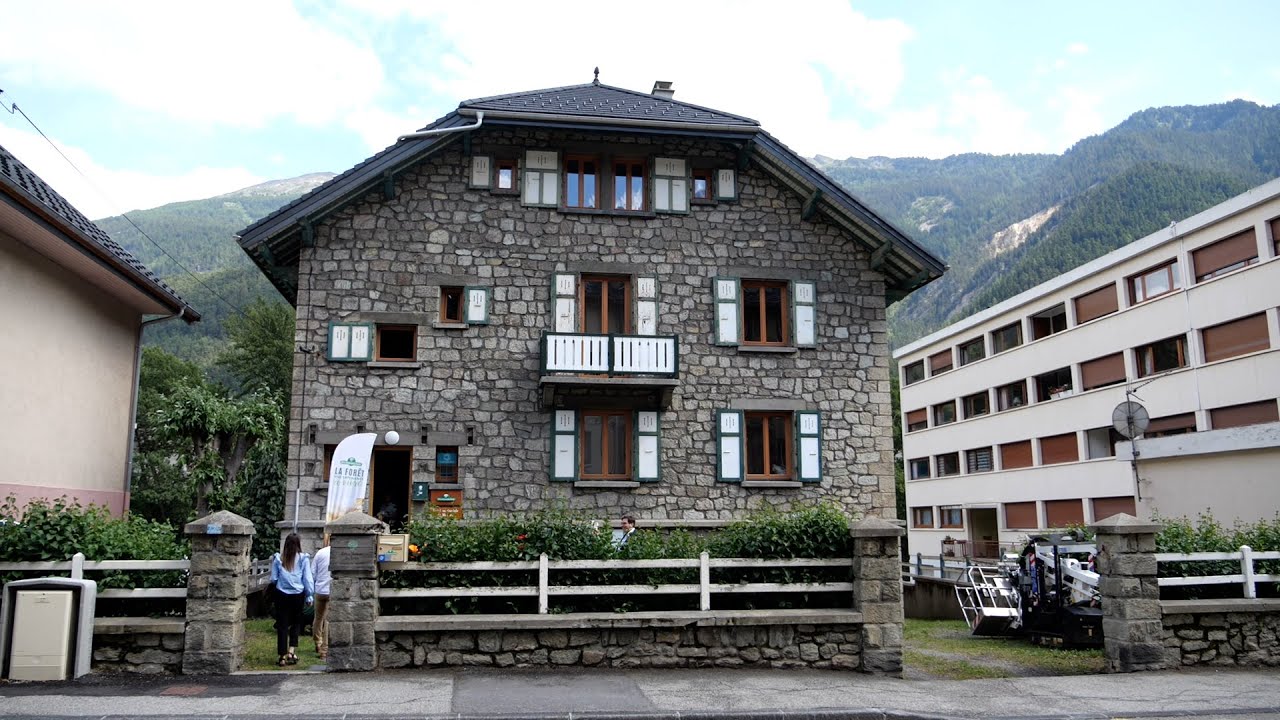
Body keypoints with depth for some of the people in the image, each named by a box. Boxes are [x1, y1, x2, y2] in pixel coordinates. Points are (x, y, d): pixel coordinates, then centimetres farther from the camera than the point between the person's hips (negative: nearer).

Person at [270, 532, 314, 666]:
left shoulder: (278, 558, -2)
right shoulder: (303, 559, -5)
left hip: (282, 595, 1)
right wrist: (309, 596, 7)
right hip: (298, 595, -1)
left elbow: (273, 579, 4)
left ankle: (283, 656, 7)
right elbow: (308, 579, -2)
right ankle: (291, 651, 7)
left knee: (282, 625, 6)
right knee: (296, 623, 15)